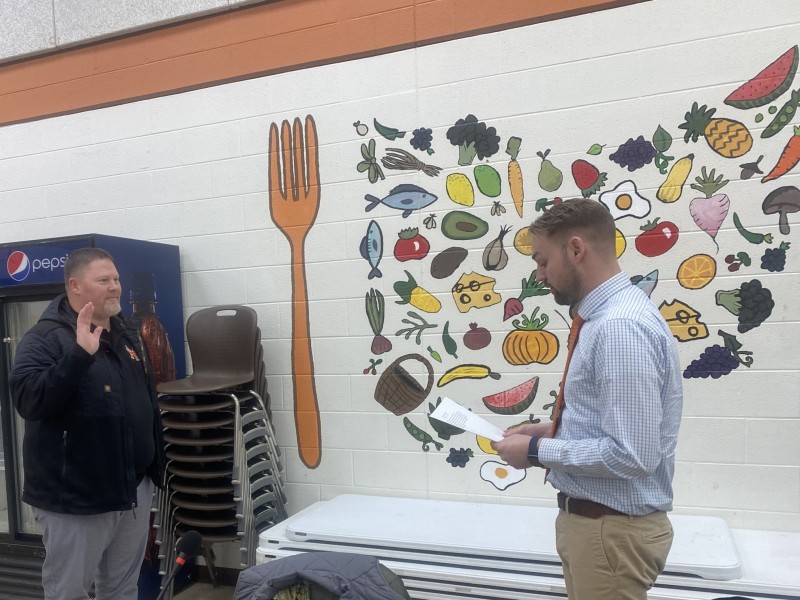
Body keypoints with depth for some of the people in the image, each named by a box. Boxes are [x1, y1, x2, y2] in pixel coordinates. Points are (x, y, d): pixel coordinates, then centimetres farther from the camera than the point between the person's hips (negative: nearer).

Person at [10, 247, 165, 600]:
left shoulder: (128, 334, 9)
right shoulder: (45, 339, -13)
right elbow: (28, 401, -28)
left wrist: (156, 464, 17)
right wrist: (80, 353, -36)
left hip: (135, 489, 6)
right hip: (75, 497, -6)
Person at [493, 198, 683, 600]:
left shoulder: (620, 327, -25)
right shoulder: (604, 317, 7)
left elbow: (631, 454, -28)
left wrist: (538, 451, -19)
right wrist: (553, 432, 5)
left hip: (612, 528, -9)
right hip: (591, 518, 9)